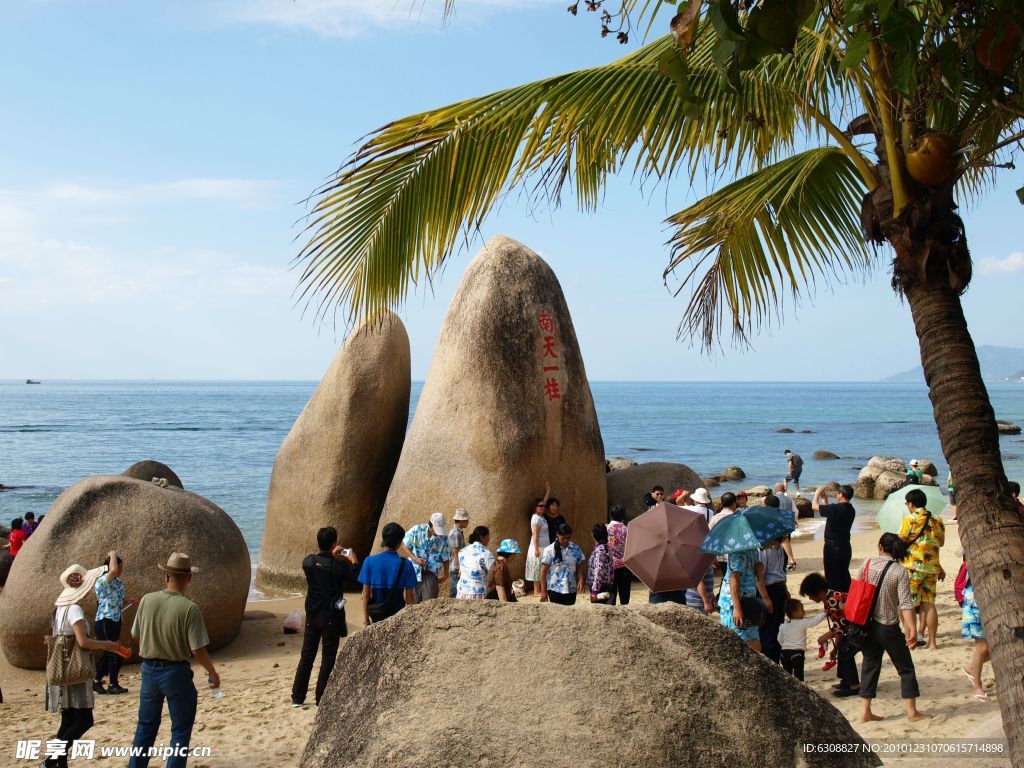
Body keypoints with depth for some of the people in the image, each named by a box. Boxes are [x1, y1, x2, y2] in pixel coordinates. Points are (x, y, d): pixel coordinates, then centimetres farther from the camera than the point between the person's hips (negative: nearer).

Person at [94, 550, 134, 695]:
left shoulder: (119, 583, 13)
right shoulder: (102, 581, -13)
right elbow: (113, 571, -35)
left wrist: (127, 603, 5)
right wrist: (113, 555, -19)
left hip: (115, 622, 9)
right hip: (105, 622, -9)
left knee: (109, 653, 13)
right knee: (115, 653, -6)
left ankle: (96, 682, 23)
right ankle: (113, 685, 4)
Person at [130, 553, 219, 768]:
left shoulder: (147, 600, -8)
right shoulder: (189, 609, -19)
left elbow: (136, 634, 4)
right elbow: (198, 650, -17)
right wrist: (213, 672, -1)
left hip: (149, 670, 4)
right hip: (176, 672, -4)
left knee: (146, 726, 21)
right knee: (180, 730, 9)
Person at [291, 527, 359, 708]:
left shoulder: (307, 561, -5)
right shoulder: (338, 564, -17)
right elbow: (355, 576, 0)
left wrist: (332, 556, 24)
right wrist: (353, 560, 15)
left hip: (312, 615, 5)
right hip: (331, 617, -5)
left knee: (306, 656, 14)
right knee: (328, 658, 5)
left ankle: (297, 697, 18)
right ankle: (321, 699, 7)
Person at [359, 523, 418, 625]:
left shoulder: (370, 561, -6)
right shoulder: (405, 565, -9)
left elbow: (366, 593, -4)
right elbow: (409, 596, -5)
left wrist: (365, 618, 5)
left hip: (377, 616, 2)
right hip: (398, 614, -1)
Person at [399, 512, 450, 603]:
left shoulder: (444, 537, -6)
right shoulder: (416, 530, -10)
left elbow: (445, 558, 5)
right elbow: (404, 546, -1)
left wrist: (445, 574, 10)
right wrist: (415, 559, -13)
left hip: (431, 574, 0)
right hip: (414, 571, 0)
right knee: (415, 602, 6)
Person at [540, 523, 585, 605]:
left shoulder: (576, 548, 2)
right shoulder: (550, 550, -9)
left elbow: (579, 566, 9)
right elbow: (543, 571, -6)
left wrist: (581, 579, -10)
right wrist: (544, 591, -8)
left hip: (571, 589, 4)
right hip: (555, 589, -4)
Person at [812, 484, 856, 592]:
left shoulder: (836, 509, -22)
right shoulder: (851, 510, 4)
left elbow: (814, 506, -11)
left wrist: (817, 493, 6)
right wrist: (825, 499, 25)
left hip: (833, 547, -7)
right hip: (845, 547, 8)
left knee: (832, 576, 0)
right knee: (844, 574, 16)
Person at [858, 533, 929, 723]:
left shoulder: (868, 564, -2)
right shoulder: (900, 572, -12)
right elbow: (905, 604, -18)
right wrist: (912, 629, -19)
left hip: (868, 625, 4)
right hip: (888, 628, -4)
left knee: (870, 666, 13)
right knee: (906, 668, 11)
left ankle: (866, 711, 13)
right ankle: (912, 711, 13)